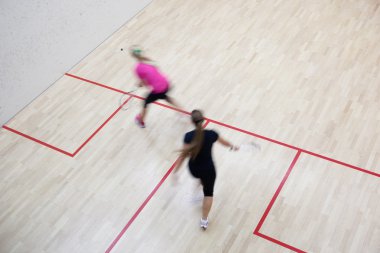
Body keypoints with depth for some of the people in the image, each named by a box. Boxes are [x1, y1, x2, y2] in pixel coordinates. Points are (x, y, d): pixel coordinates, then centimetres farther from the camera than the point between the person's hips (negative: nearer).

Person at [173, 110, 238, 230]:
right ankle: (204, 220, 28)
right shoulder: (211, 134, -20)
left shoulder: (189, 136, -23)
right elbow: (223, 142, 1)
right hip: (208, 169, -1)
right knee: (208, 193, 20)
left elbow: (184, 155, -21)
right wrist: (232, 146, 22)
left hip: (194, 169, 1)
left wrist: (176, 170, -11)